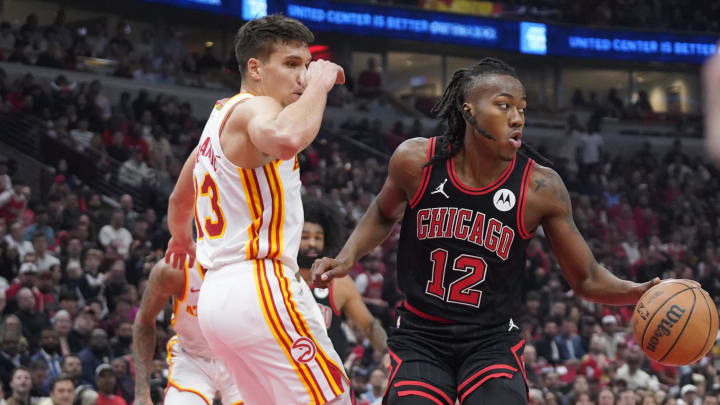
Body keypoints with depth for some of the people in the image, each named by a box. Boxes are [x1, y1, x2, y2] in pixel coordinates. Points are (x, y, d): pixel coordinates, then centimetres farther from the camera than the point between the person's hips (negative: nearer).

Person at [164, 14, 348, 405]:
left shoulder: (221, 116, 22)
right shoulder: (255, 108, -8)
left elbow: (180, 200, 38)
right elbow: (287, 139, -35)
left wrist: (181, 237, 58)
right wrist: (319, 85, -19)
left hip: (217, 292, 10)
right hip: (261, 290, -10)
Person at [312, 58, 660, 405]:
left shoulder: (540, 187, -13)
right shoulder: (416, 161, -10)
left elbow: (586, 279, -4)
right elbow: (384, 214, 14)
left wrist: (638, 292, -22)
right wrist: (347, 258, -2)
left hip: (492, 341, -1)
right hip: (420, 337, 1)